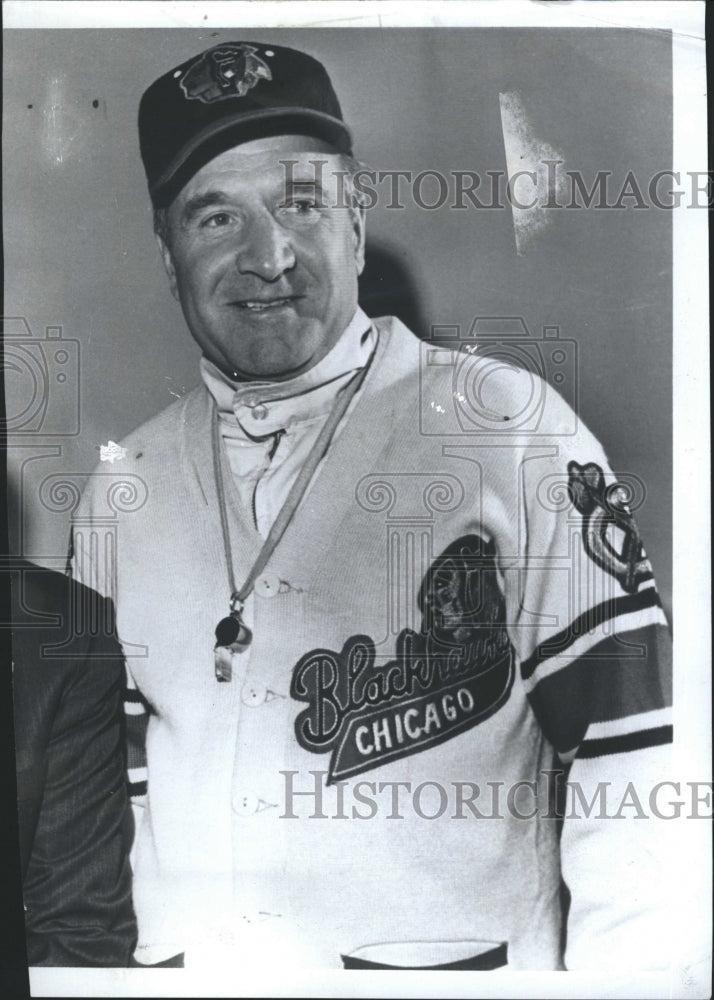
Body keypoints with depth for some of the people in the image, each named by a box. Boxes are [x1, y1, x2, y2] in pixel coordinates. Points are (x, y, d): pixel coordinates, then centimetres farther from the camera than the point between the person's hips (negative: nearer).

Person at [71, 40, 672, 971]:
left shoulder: (506, 428, -13)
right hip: (190, 958, 4)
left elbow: (626, 752, -13)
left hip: (451, 952, -3)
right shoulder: (123, 490, 1)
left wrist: (614, 970, -16)